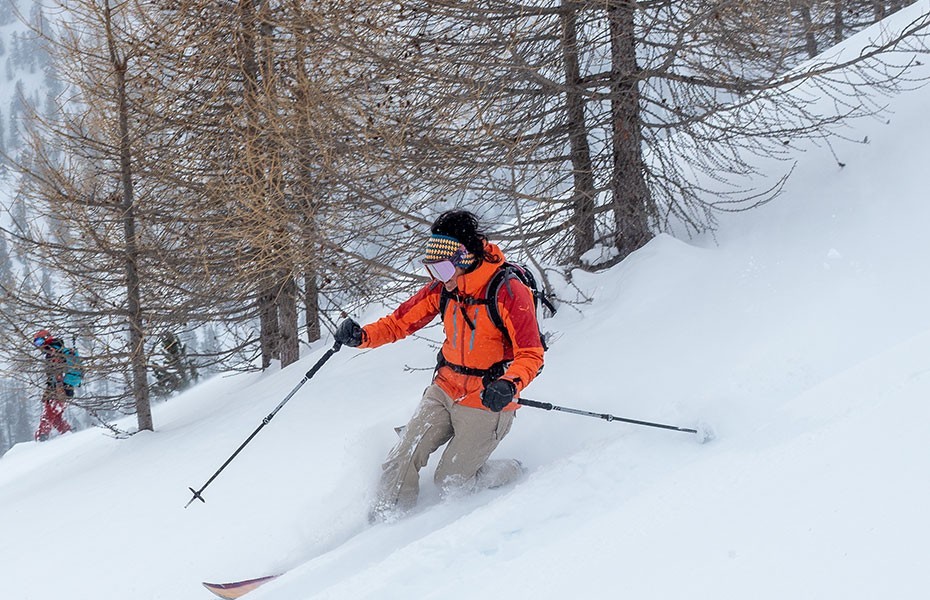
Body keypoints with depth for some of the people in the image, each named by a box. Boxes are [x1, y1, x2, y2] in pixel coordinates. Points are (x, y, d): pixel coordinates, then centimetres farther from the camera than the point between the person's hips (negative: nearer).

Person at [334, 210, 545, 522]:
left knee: (449, 484, 1)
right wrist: (363, 335, -15)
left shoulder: (509, 292, -21)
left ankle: (512, 474, 25)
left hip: (487, 403, -5)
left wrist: (509, 385, -38)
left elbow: (531, 355, -18)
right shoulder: (443, 287, -3)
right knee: (402, 462, -5)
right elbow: (401, 321, 5)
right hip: (444, 391, 6)